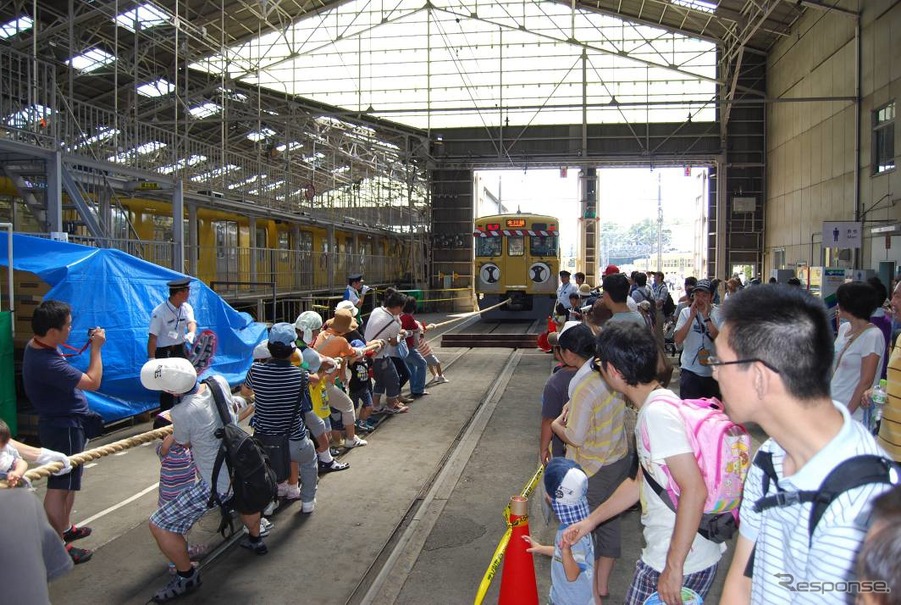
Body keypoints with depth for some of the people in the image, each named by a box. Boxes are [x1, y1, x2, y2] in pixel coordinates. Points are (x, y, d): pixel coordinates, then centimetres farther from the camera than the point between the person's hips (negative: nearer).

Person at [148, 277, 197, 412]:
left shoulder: (186, 308, -2)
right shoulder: (159, 312, -20)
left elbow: (191, 322, -18)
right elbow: (152, 337, -22)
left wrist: (191, 333, -42)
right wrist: (151, 359, -28)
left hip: (181, 350, 6)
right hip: (164, 353, -6)